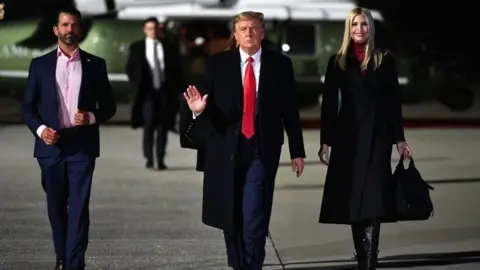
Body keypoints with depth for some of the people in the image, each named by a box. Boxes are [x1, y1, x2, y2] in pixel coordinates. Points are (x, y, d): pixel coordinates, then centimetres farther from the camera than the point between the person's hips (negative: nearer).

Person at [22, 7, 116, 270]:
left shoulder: (95, 64, 6)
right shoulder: (40, 64, 6)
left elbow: (108, 106, 8)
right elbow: (28, 107, 6)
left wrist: (92, 117, -12)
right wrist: (40, 129, -12)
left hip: (82, 146, -1)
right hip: (51, 146, 1)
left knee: (79, 207, -8)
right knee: (56, 207, 10)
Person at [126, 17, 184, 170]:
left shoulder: (169, 47, 7)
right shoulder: (137, 48, 6)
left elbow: (177, 68, 10)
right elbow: (130, 68, 9)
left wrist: (176, 88, 2)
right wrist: (137, 86, -2)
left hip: (164, 90, 1)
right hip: (147, 91, -1)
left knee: (163, 126, 1)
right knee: (148, 126, -6)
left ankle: (160, 160, 6)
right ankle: (149, 159, -2)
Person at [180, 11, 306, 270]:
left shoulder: (280, 64, 2)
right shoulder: (217, 63, 2)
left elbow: (290, 111, 5)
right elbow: (207, 104, 1)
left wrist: (297, 151, 6)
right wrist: (198, 110, -23)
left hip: (262, 150, -1)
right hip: (226, 149, 2)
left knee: (254, 216, -11)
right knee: (231, 215, 11)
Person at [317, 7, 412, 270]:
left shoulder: (385, 60, 5)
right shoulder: (337, 62, 6)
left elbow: (393, 100, 6)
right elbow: (329, 103, 5)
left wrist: (399, 138, 2)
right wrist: (325, 141, 0)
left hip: (378, 134, -1)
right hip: (348, 135, 1)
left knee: (372, 200, -10)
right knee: (353, 199, 4)